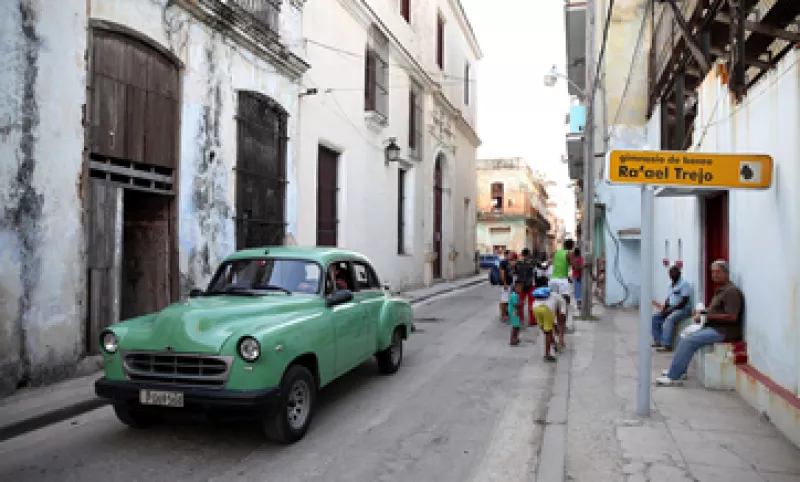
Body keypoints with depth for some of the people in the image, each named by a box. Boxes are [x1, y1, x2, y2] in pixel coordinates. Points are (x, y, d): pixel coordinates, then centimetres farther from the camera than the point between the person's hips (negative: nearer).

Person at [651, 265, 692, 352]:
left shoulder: (684, 284, -11)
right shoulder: (670, 285, 17)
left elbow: (684, 302, -18)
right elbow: (668, 299, 18)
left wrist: (671, 310, -21)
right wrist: (664, 308, -4)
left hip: (683, 309, -9)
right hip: (670, 309, 9)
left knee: (669, 319, -35)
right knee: (655, 317, -5)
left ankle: (667, 345, -38)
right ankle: (658, 341, -6)